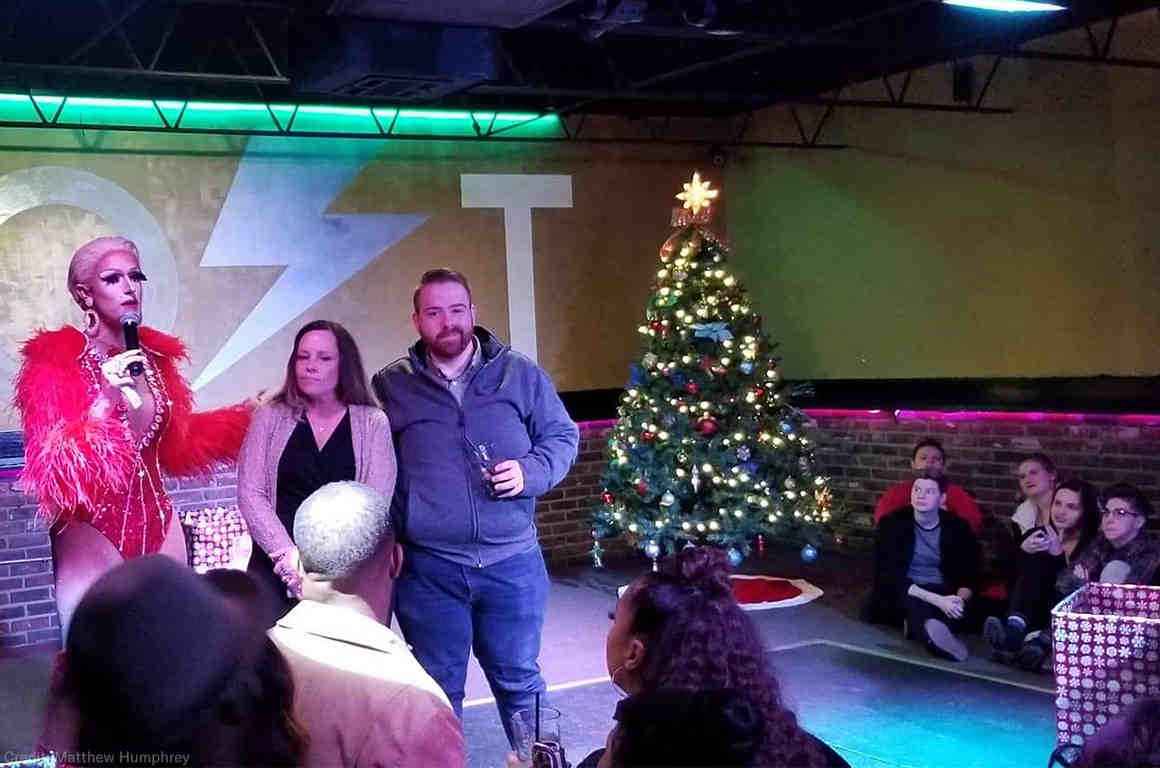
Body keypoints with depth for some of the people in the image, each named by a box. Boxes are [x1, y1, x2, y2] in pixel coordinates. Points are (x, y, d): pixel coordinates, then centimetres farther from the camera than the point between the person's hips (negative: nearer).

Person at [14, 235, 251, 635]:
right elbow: (54, 470, -17)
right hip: (91, 538, -5)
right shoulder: (55, 361, -10)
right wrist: (105, 400, -29)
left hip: (160, 529, 5)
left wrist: (252, 417, 17)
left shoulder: (154, 356, 6)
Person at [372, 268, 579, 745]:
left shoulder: (521, 374, 3)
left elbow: (563, 437, 8)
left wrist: (531, 471, -11)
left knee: (518, 680, 13)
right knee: (438, 689, 12)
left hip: (511, 562, 0)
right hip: (427, 569, 0)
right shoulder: (390, 386, 3)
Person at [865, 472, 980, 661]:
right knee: (912, 601, -38)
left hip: (943, 594, 3)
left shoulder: (958, 527, 2)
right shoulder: (892, 523, -6)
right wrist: (936, 600, -29)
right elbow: (890, 575, -16)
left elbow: (969, 576, 3)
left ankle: (919, 627, -55)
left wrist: (960, 599, -23)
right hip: (900, 595, -3)